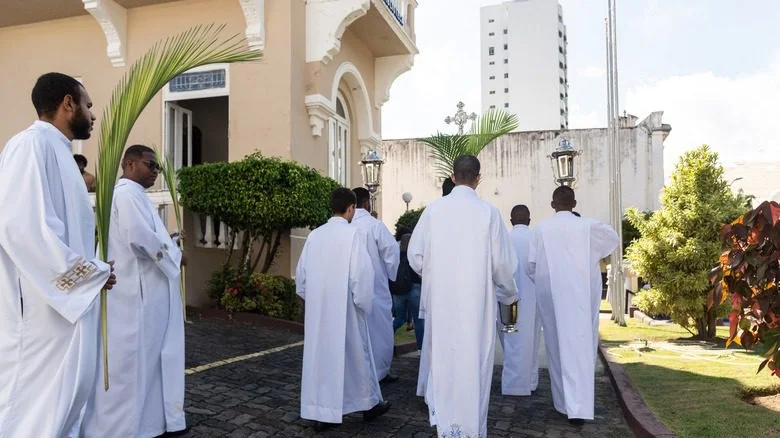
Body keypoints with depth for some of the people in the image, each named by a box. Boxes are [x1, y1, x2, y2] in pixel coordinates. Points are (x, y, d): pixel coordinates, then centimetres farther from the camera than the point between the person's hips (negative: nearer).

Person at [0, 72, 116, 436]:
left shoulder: (56, 150, 16)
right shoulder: (32, 144, -13)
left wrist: (91, 267, 9)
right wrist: (89, 271, -16)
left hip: (65, 300, 10)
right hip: (44, 307, -10)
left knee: (63, 400, 16)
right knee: (38, 408, -2)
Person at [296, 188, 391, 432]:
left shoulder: (315, 235, 2)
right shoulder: (354, 234, -13)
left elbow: (301, 273, 9)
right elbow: (362, 274, -17)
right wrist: (365, 304, -4)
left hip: (317, 310, 5)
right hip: (345, 309, -4)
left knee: (321, 355, 11)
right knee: (356, 355, 11)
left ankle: (320, 412, 15)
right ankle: (369, 404, 28)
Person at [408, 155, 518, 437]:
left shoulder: (433, 209, -4)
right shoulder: (488, 212, -8)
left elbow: (415, 255, -1)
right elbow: (502, 262, -6)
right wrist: (510, 294, 13)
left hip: (440, 298, 2)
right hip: (476, 300, -1)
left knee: (442, 356, 15)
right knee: (473, 359, 9)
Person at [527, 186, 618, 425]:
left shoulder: (541, 228, -2)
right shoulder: (587, 226, -2)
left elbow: (531, 265, 1)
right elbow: (613, 238, 18)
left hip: (549, 295, 1)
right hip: (577, 294, -1)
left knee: (556, 346, 13)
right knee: (578, 346, -2)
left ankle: (563, 401, 22)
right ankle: (577, 406, -9)